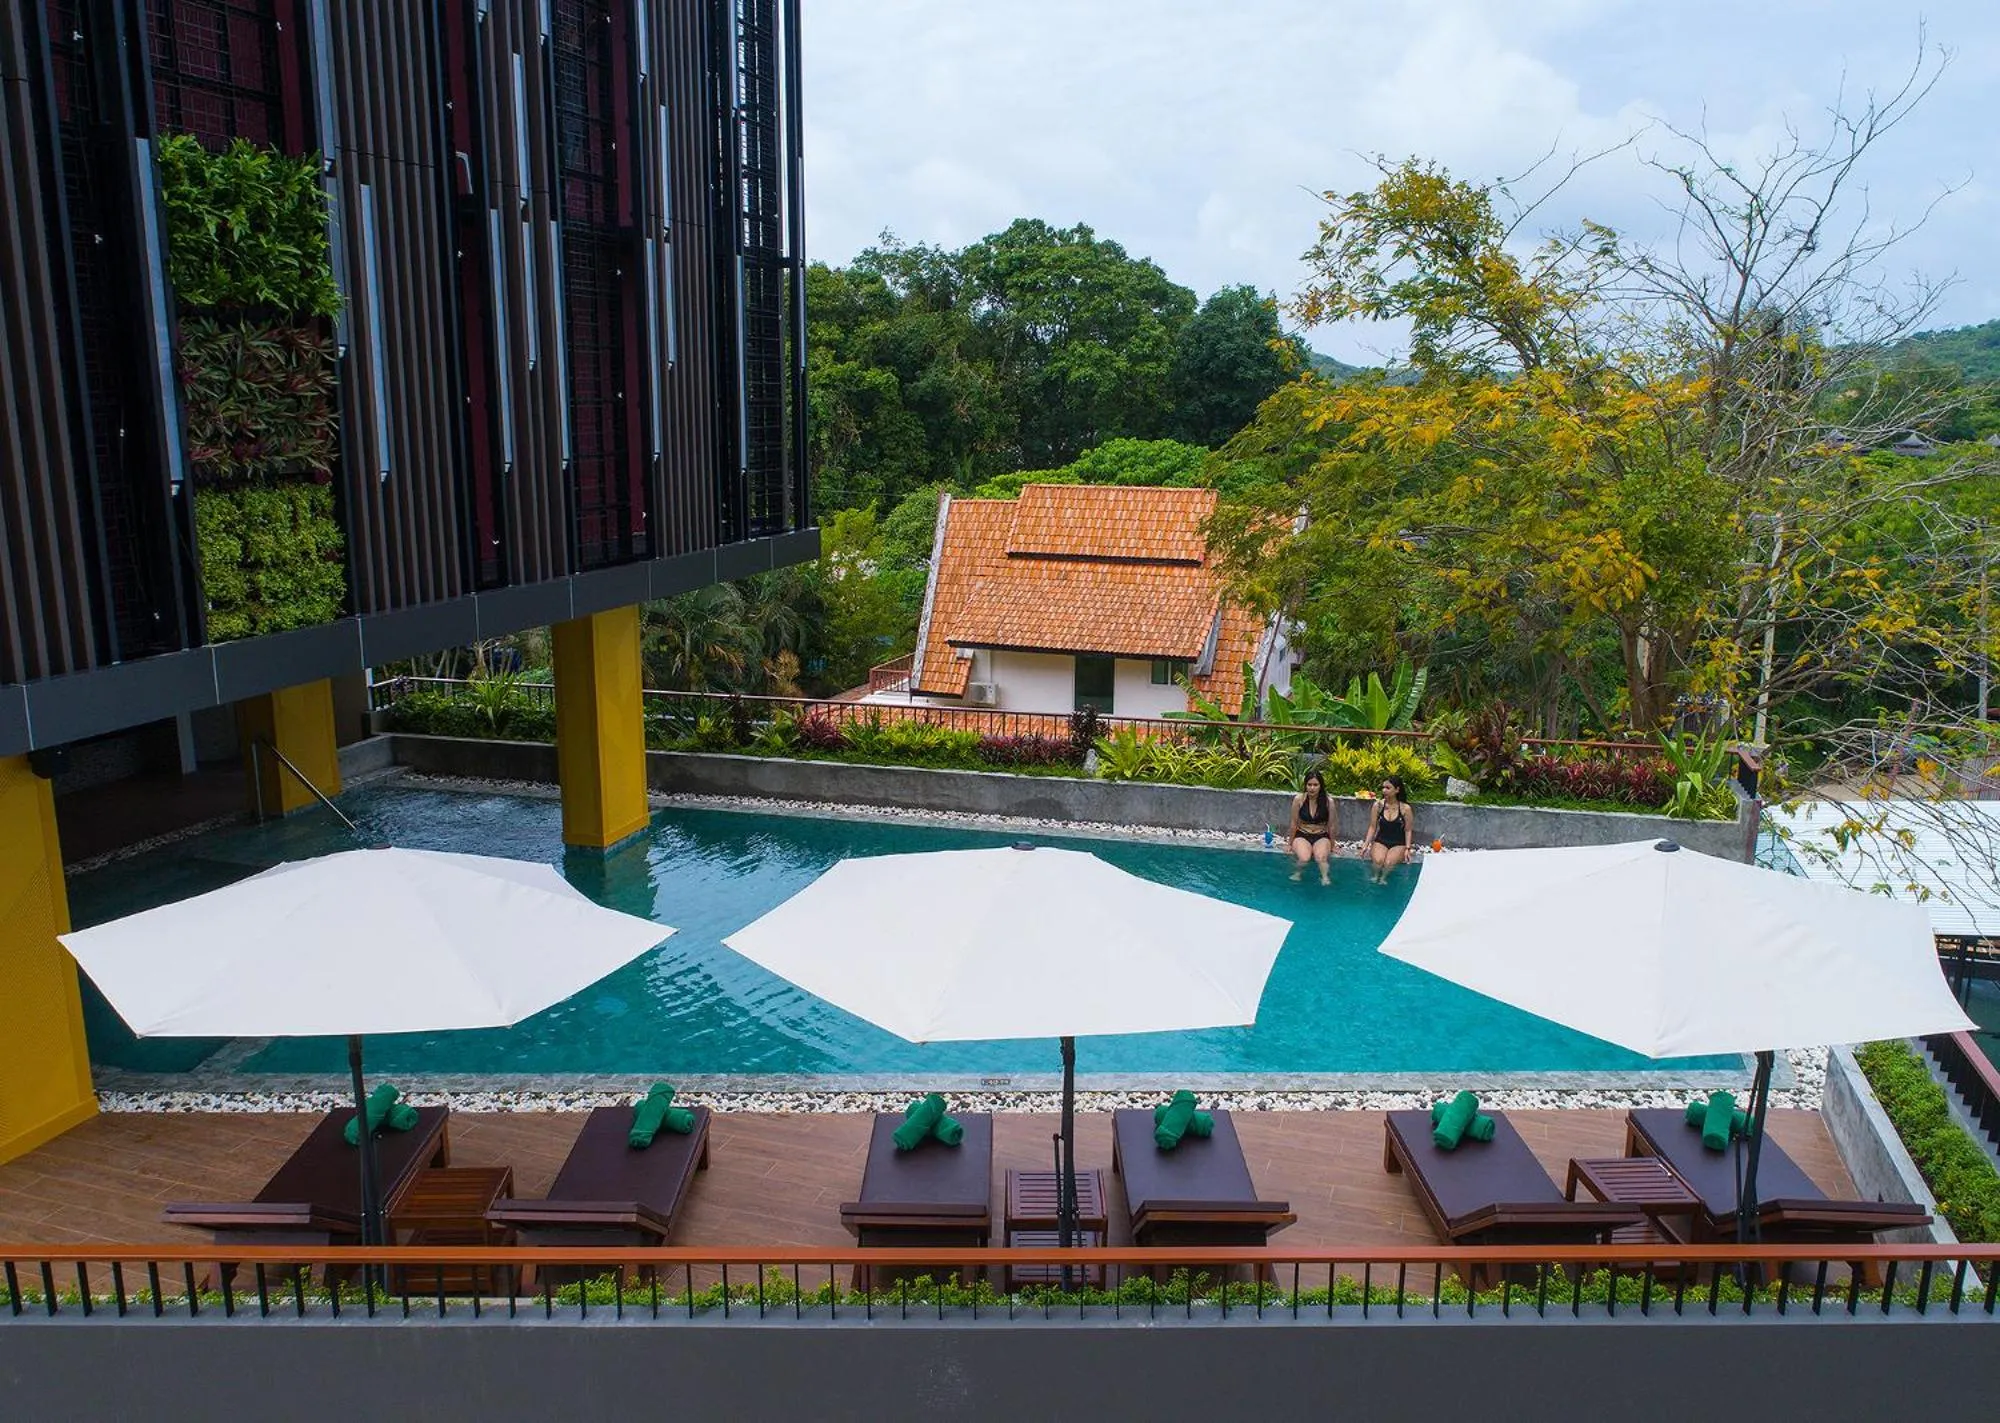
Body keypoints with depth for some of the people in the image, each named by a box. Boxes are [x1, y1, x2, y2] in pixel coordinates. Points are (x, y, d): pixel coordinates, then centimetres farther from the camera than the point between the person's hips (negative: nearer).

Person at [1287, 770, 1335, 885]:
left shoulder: (1328, 802, -6)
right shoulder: (1299, 799, -8)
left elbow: (1330, 826, 4)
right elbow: (1294, 824, 2)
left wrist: (1332, 845, 11)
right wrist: (1290, 843, 8)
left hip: (1321, 837, 0)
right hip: (1302, 836, 0)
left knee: (1321, 857, -34)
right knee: (1304, 858, -29)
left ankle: (1325, 878, -17)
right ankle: (1297, 874, -1)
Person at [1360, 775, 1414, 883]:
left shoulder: (1405, 808, -7)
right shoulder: (1378, 805, -4)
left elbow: (1408, 830, 0)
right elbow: (1372, 827, 1)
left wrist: (1407, 848, -10)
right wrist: (1366, 844, -8)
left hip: (1398, 844, -1)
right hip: (1380, 842, 1)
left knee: (1388, 862, -31)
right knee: (1377, 861, -31)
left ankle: (1383, 878, 2)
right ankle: (1374, 877, 2)